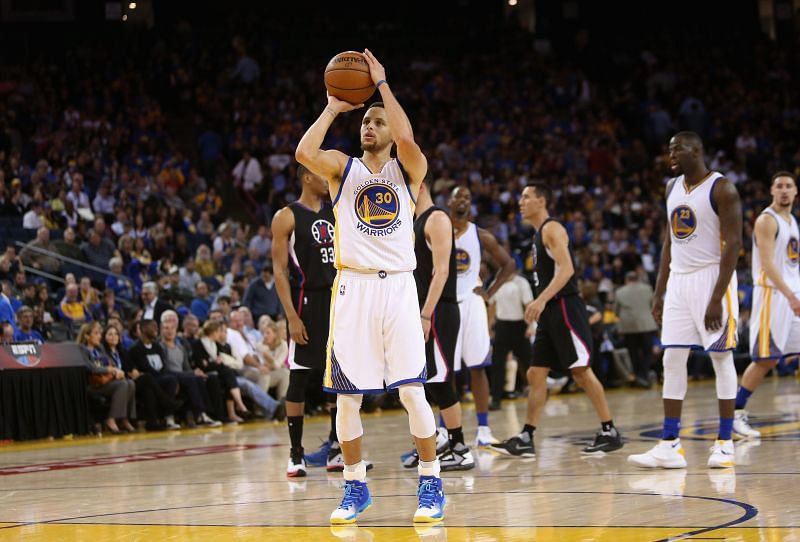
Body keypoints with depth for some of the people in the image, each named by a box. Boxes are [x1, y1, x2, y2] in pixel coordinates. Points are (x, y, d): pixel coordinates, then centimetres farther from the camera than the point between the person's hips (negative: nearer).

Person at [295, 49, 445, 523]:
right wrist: (333, 109, 0)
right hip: (352, 287, 2)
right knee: (348, 395, 1)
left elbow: (406, 139, -16)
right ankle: (356, 488, 13)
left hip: (398, 287, -1)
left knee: (412, 390, -6)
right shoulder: (343, 168, 10)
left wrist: (382, 83, -8)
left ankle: (431, 485, 4)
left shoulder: (408, 170, 7)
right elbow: (305, 152, -11)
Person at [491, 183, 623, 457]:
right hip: (550, 312, 10)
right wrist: (539, 306, 23)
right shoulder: (539, 234, 20)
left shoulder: (552, 229, -10)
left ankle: (610, 432, -3)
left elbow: (566, 269, -22)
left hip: (564, 308, -10)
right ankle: (525, 439, 6)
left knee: (581, 371, -8)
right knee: (536, 374, 6)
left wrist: (542, 300, -30)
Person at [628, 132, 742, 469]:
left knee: (721, 358, -1)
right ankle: (670, 445, 1)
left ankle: (725, 443, 5)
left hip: (712, 278, -7)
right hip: (679, 281, 7)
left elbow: (733, 244, -15)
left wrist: (717, 298, -20)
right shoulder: (673, 188, 12)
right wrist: (659, 292, 11)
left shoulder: (721, 189, -10)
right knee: (672, 359, 1)